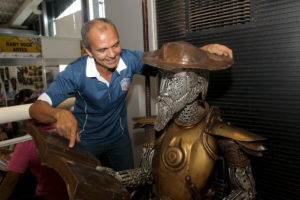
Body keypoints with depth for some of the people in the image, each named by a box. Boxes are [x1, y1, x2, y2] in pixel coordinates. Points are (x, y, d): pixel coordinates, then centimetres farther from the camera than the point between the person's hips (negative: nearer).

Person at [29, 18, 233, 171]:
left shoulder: (129, 59, -24)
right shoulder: (76, 73, -31)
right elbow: (36, 108, -33)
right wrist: (60, 114, -57)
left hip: (119, 135, 3)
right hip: (86, 140, -2)